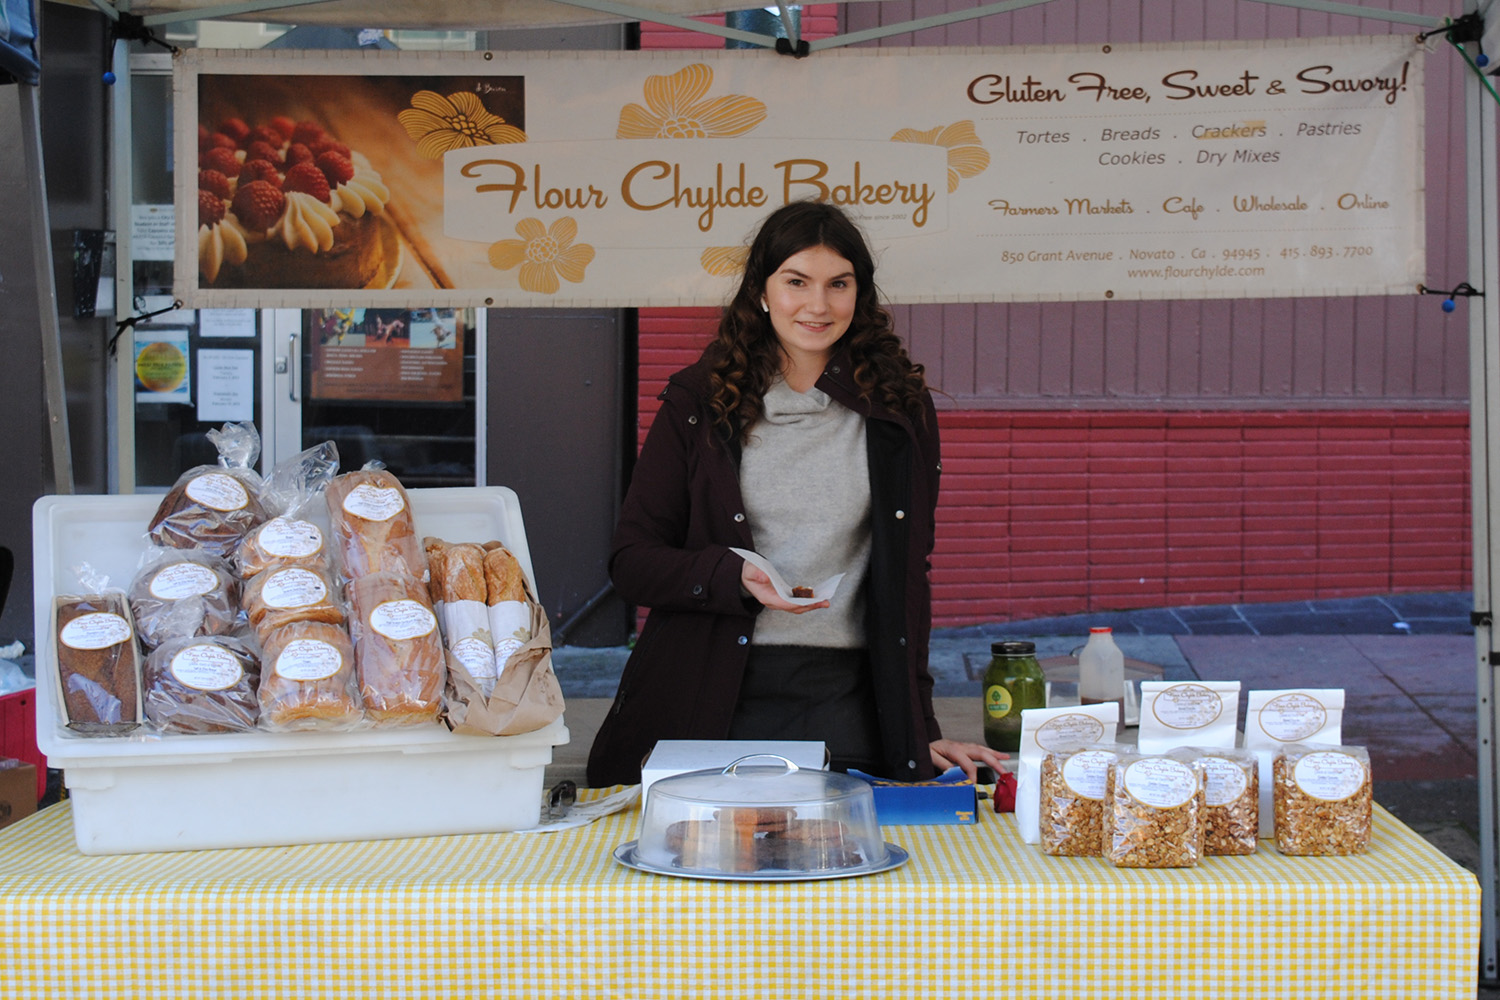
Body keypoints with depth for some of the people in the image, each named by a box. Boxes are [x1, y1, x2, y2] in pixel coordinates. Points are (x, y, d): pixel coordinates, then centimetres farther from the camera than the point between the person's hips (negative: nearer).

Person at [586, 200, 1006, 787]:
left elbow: (907, 576, 12)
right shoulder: (699, 402, 5)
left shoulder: (899, 408, 8)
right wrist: (735, 576, -16)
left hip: (843, 704, 1)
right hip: (711, 702, 0)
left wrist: (919, 727, 7)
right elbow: (630, 561, 2)